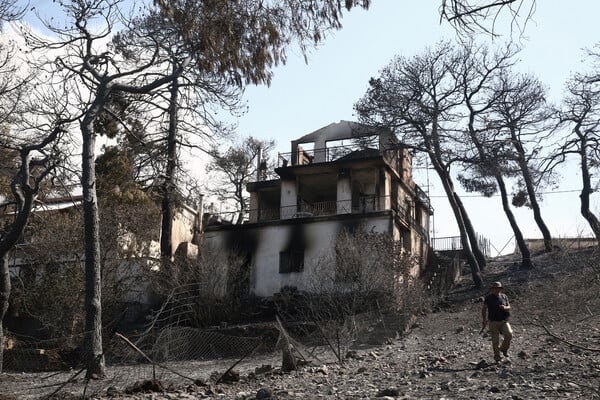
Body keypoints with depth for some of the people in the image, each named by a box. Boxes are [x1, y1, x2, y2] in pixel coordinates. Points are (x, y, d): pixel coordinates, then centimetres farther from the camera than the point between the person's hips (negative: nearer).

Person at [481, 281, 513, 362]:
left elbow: (509, 307, 9)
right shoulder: (488, 298, -3)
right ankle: (497, 357, 16)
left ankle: (504, 348, 6)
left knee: (509, 334, -20)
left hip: (504, 321, 2)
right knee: (495, 341, -1)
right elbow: (484, 309, 5)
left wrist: (505, 307, -15)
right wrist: (484, 320, -4)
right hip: (494, 323, -2)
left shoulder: (504, 296, 5)